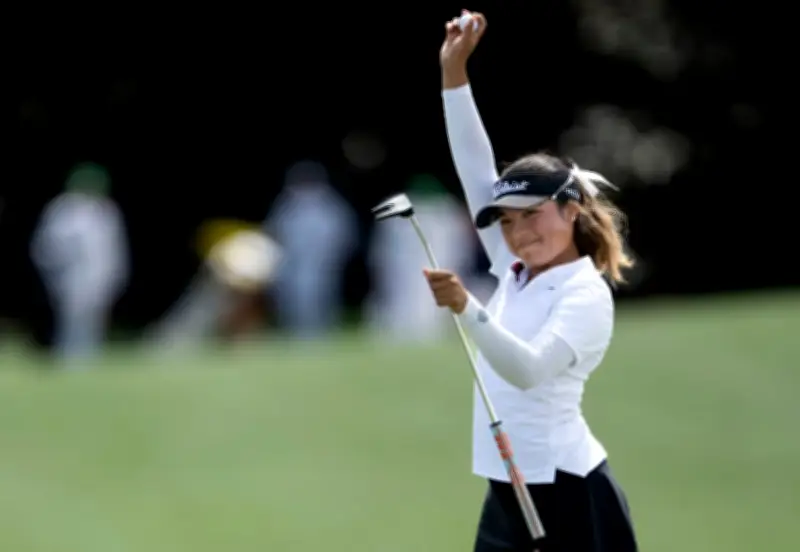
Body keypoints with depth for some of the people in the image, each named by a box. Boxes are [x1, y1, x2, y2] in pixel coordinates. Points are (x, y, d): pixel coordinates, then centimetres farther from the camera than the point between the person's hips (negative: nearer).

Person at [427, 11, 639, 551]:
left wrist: (466, 308, -42)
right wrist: (454, 73, 2)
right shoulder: (516, 272, 10)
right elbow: (477, 174, 9)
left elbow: (530, 369, -28)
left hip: (570, 495, -8)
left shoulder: (587, 295, -12)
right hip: (508, 491, 8)